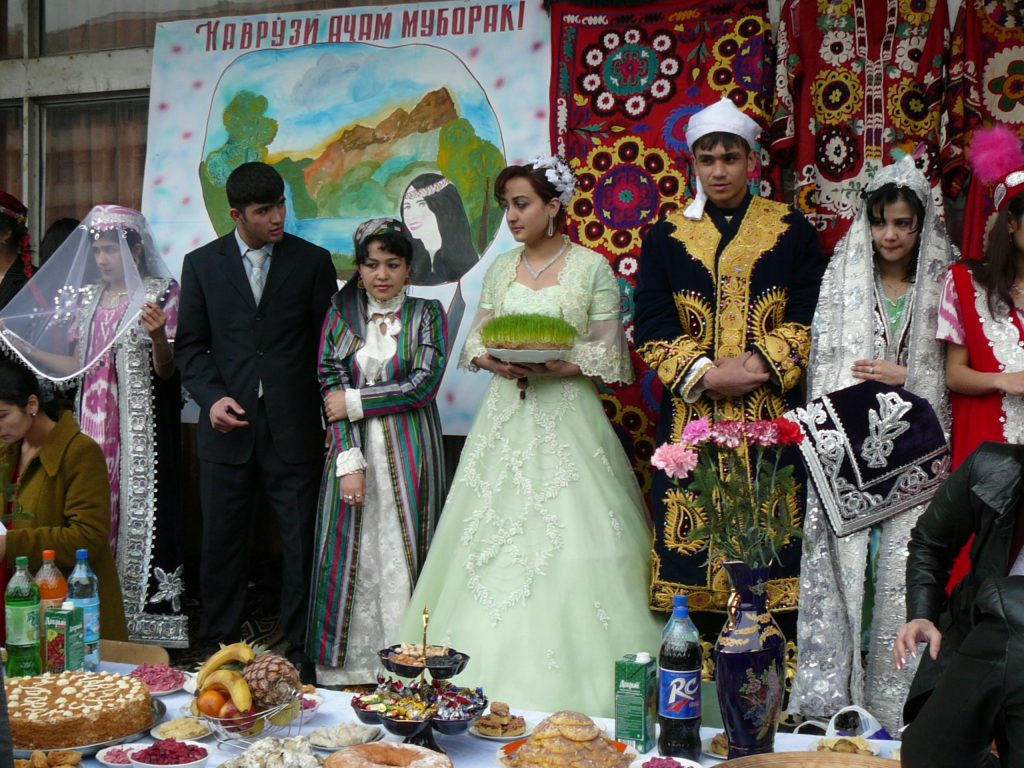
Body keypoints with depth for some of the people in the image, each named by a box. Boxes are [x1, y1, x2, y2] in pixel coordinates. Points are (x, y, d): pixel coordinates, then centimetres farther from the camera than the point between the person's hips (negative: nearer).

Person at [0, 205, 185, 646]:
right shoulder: (86, 298, 15)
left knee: (136, 511, -5)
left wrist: (157, 334, -26)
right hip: (93, 422, 5)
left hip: (140, 424, -5)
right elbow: (77, 366, 16)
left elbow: (166, 370, -7)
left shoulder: (161, 293, -2)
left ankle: (142, 618, 1)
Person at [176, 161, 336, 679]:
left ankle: (301, 652, 14)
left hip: (294, 426, -1)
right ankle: (217, 650, 21)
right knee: (220, 544, 8)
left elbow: (327, 344, 5)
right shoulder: (201, 264, 7)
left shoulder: (313, 262, 4)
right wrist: (212, 396, -8)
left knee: (302, 544, 2)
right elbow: (189, 345, 8)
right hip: (227, 425, 1)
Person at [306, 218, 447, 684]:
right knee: (352, 555, 1)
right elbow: (331, 386, -1)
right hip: (354, 450, 1)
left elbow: (423, 384, -8)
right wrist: (349, 460, -12)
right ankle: (348, 665, 11)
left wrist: (355, 401, -9)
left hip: (409, 453, -1)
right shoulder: (340, 314, 7)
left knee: (403, 553, 0)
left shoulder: (427, 314, 4)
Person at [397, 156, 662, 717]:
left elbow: (612, 355, -3)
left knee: (568, 545, -8)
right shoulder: (501, 268, 12)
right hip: (505, 419, 5)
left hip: (566, 417, -4)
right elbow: (474, 341, 14)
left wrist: (556, 366, -16)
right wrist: (492, 360, -7)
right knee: (492, 543, 3)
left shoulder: (592, 267, -2)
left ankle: (568, 690, 0)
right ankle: (493, 677, 12)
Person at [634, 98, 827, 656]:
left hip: (772, 416, -1)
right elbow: (652, 329, 3)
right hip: (691, 416, 1)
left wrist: (761, 365, -13)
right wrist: (706, 374, -11)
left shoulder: (791, 230, 8)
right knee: (693, 546, 1)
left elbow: (809, 317, 2)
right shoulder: (666, 237, 10)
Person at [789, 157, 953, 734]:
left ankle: (893, 702, 8)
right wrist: (827, 441, -4)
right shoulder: (843, 277, 8)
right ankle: (829, 698, 7)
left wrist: (902, 377, -9)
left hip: (913, 452, 0)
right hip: (847, 448, 0)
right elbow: (823, 363, 5)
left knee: (903, 572, -3)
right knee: (839, 566, -2)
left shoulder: (942, 286, 7)